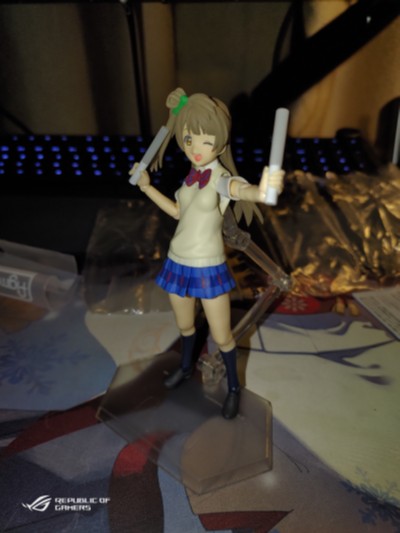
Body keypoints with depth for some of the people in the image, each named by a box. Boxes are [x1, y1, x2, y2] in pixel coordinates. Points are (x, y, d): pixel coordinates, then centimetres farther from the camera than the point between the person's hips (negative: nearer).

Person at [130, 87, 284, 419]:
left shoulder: (220, 177, -17)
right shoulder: (192, 177, 3)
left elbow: (240, 189, -42)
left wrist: (261, 191, -66)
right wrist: (146, 187, 15)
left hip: (208, 268, -6)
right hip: (178, 263, 6)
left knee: (221, 337, 6)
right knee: (184, 325, 24)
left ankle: (234, 387, 33)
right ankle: (186, 368, 52)